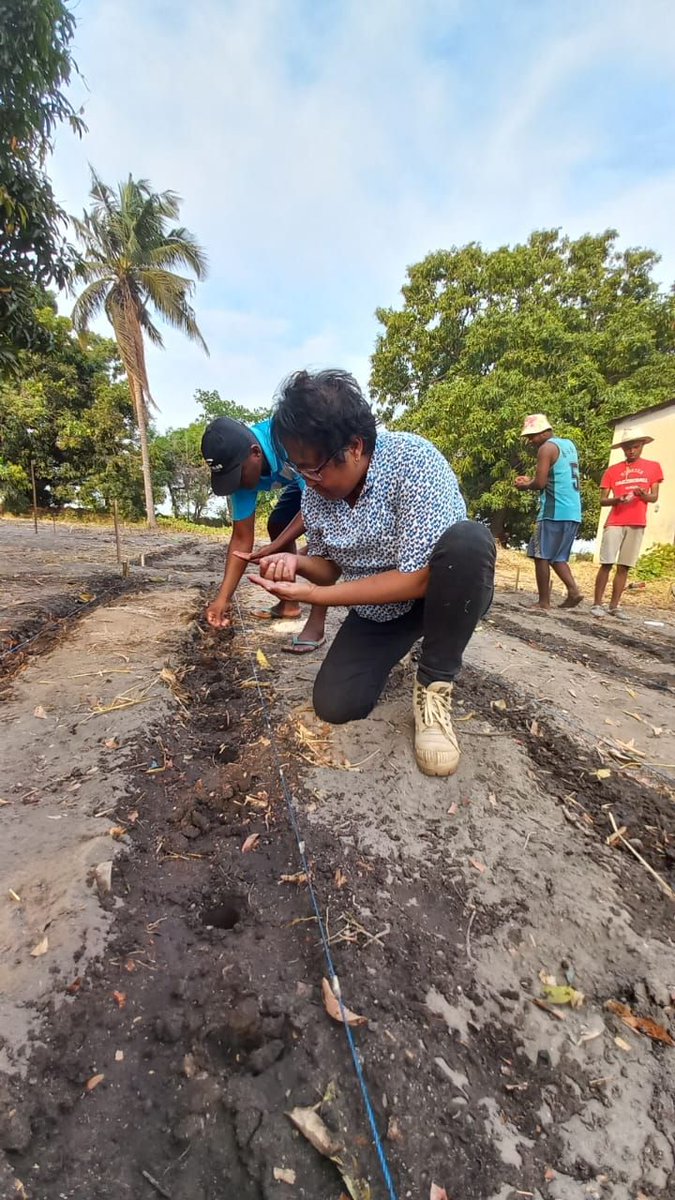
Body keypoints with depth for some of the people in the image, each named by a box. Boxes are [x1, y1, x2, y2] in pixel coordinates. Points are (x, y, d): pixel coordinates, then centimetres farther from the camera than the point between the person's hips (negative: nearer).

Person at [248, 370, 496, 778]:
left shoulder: (415, 461, -26)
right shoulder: (316, 493, -8)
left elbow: (418, 578, -30)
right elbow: (331, 567, 4)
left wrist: (311, 595, -29)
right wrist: (297, 562, -20)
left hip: (442, 593, -4)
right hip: (377, 608, 5)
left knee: (468, 540, -36)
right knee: (335, 705, -10)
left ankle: (434, 685, -16)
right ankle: (397, 646, 22)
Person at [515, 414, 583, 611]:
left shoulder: (547, 448, -7)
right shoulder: (569, 445, 21)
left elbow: (540, 483, -15)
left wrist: (526, 486, 6)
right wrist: (531, 480, 20)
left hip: (555, 512, -9)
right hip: (573, 512, 9)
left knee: (542, 556, -2)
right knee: (557, 557, 16)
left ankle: (543, 602, -1)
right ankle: (573, 589, 1)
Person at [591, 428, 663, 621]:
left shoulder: (653, 467, 12)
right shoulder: (612, 470, 8)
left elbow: (654, 497, 9)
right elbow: (602, 501, 5)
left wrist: (643, 494, -14)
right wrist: (617, 499, -16)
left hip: (637, 524, 1)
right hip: (614, 523, -1)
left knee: (624, 567, 2)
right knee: (606, 564, -8)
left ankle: (614, 606, 5)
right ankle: (597, 604, -3)